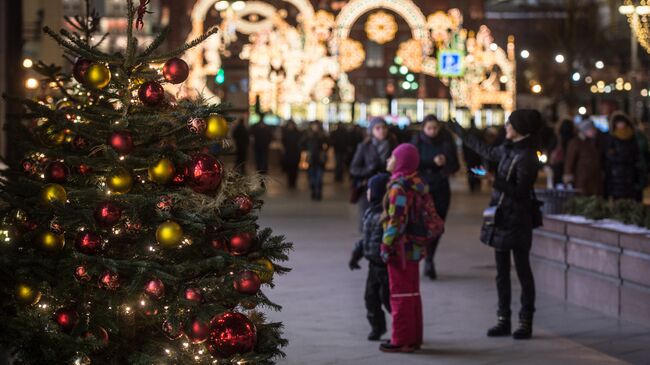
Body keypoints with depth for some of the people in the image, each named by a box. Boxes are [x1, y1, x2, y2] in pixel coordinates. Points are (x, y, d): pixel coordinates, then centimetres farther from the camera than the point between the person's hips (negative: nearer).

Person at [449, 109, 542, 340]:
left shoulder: (526, 157, -17)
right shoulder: (508, 149, 9)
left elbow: (520, 191, -20)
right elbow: (487, 151, 29)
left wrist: (494, 181, -28)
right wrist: (460, 132, 39)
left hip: (517, 222, -9)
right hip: (501, 219, 9)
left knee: (523, 271, 0)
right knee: (502, 272, 10)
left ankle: (526, 322, 7)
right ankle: (504, 319, 16)